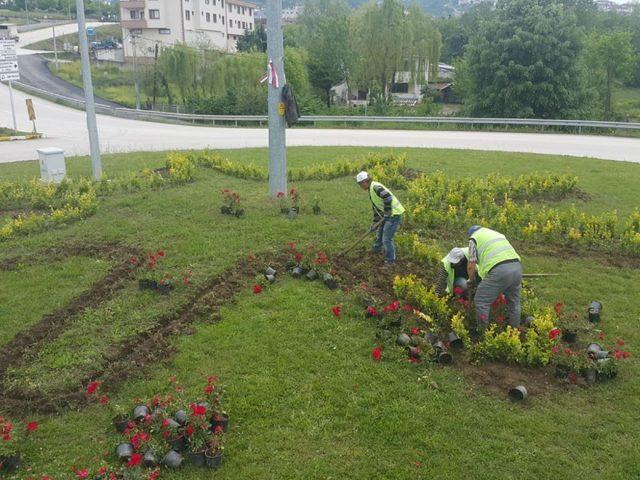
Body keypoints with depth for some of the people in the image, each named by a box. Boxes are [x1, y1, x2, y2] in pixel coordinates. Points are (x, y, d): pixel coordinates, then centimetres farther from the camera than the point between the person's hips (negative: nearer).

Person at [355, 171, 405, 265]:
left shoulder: (375, 187, -19)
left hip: (394, 214, -11)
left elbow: (388, 197, -34)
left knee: (387, 238, -6)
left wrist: (387, 211, -25)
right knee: (380, 230, 30)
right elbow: (376, 208, 20)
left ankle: (390, 260, 8)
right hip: (387, 215, 11)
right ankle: (377, 248, 55)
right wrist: (375, 222, 18)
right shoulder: (371, 190, 14)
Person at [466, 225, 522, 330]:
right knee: (514, 301, 23)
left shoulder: (474, 238, 14)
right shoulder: (498, 234, 34)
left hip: (499, 270, -7)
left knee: (481, 302, 6)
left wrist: (471, 280, 24)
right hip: (517, 266, 7)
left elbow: (471, 265, 7)